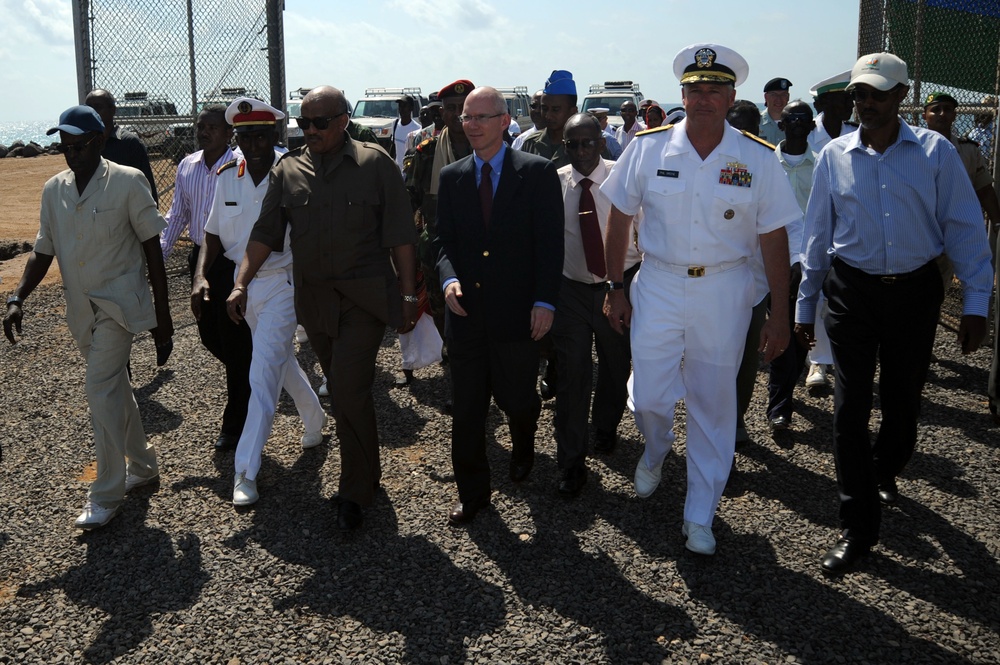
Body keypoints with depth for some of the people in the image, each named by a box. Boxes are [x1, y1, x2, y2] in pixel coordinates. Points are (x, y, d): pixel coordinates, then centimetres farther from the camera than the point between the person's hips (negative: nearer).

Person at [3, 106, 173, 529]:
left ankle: (106, 494, -3)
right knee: (114, 386, 17)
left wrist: (162, 314, -8)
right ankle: (142, 465, 34)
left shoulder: (127, 182, -11)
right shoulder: (54, 189, 4)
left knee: (100, 388, -13)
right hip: (81, 307, 6)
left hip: (119, 302, -6)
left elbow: (152, 248, -8)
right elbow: (43, 251, 9)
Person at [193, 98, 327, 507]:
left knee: (264, 373, -10)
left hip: (282, 283, -6)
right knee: (282, 363, 20)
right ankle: (314, 420, 45)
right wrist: (201, 277, -6)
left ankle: (246, 472, -6)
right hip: (240, 284, 6)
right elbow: (214, 232, 8)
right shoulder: (227, 176, 2)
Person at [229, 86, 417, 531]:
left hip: (365, 298, -4)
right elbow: (265, 234, 8)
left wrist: (408, 295, -4)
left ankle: (355, 493, 3)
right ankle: (368, 473, 30)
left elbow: (400, 236, -2)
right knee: (344, 393, 12)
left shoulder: (375, 163, -1)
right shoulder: (287, 170, 8)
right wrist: (241, 284, -2)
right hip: (314, 301, 4)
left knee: (350, 392, -11)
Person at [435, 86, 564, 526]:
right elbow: (443, 239, 10)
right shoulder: (451, 177, 8)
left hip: (516, 312, -3)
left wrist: (545, 301, -12)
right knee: (466, 410, 7)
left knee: (516, 399, 9)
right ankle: (472, 493, 24)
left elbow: (550, 241, -6)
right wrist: (449, 277, -11)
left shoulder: (537, 172, -3)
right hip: (466, 310, 3)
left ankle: (522, 449, 45)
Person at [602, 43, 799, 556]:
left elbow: (773, 239, -1)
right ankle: (656, 450, 40)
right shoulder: (647, 148, -4)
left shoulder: (758, 161, -4)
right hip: (658, 286, 0)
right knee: (649, 397, 1)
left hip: (724, 292, 0)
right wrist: (615, 289, 2)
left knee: (713, 403, 7)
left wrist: (779, 315, -2)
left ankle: (699, 517, 22)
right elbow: (619, 220, 3)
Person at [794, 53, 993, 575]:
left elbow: (964, 227, -2)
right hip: (852, 291, 0)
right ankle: (857, 527, 6)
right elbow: (817, 235, 7)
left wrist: (976, 302, -6)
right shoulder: (834, 156, 0)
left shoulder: (934, 151, -3)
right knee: (850, 408, -3)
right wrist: (804, 305, 9)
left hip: (915, 291, 0)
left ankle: (884, 471, 45)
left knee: (903, 401, 13)